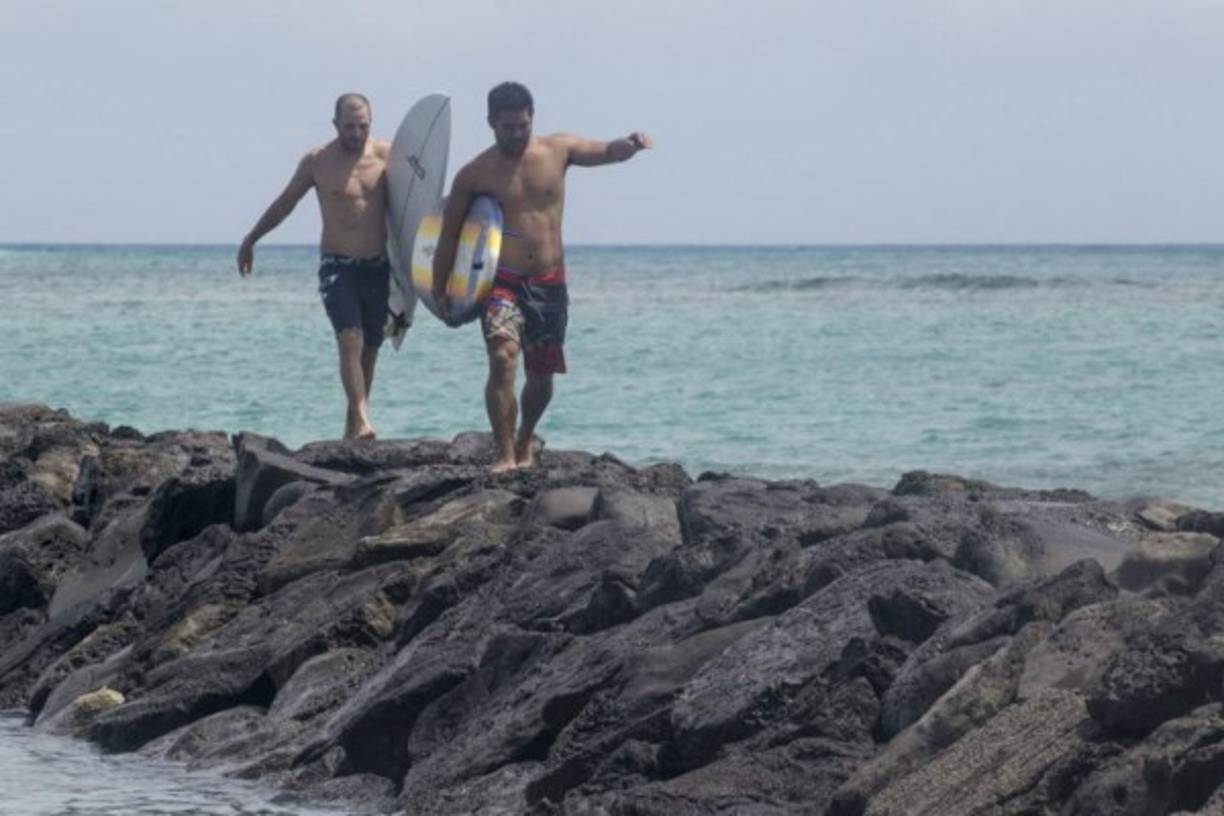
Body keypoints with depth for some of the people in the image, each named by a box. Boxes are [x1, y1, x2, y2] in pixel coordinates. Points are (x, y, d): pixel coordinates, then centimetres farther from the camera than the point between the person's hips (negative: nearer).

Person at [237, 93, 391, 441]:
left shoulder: (386, 155, 1)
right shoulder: (317, 161, -2)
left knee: (369, 348, 8)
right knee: (350, 341, -19)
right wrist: (250, 240, 21)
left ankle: (353, 425, 20)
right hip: (337, 266, -2)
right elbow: (284, 204, 12)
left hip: (379, 267, 2)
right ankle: (362, 420, -27)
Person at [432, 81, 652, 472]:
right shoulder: (475, 174, -1)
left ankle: (524, 444, 36)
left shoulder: (557, 150, 5)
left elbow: (606, 152, 10)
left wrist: (630, 145, -14)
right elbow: (449, 234, 6)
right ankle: (504, 456, -22)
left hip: (550, 283, 3)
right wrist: (440, 291, 6)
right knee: (502, 358, -23)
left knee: (542, 374, 11)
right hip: (503, 282, -3)